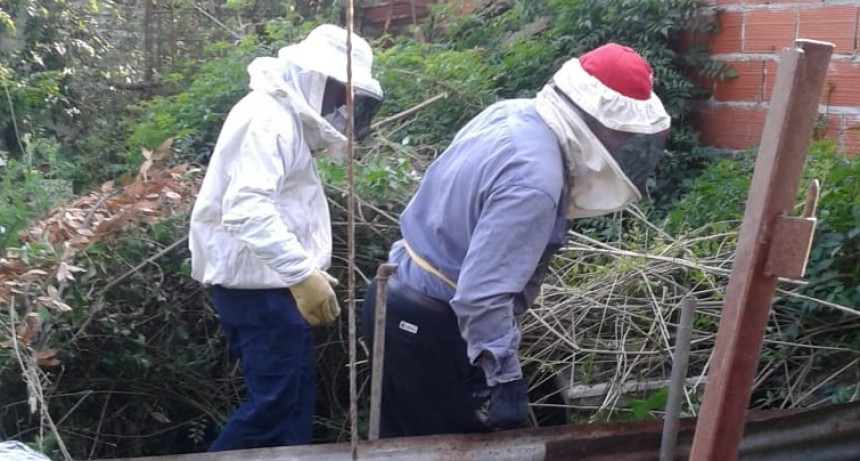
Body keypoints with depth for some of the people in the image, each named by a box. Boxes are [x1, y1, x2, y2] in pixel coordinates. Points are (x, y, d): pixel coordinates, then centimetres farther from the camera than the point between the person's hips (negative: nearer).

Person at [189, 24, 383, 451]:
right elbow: (248, 207, -28)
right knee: (275, 402, -8)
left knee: (291, 398, 12)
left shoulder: (286, 115, 18)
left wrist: (305, 270, 17)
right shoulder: (267, 116, -16)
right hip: (258, 282, -11)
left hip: (270, 279, 11)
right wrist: (303, 273, -33)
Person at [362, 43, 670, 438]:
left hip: (401, 299, 9)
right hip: (430, 328, -9)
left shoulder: (511, 113, -2)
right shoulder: (534, 182, -29)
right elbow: (481, 295, -31)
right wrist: (505, 377, -21)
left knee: (408, 446, 20)